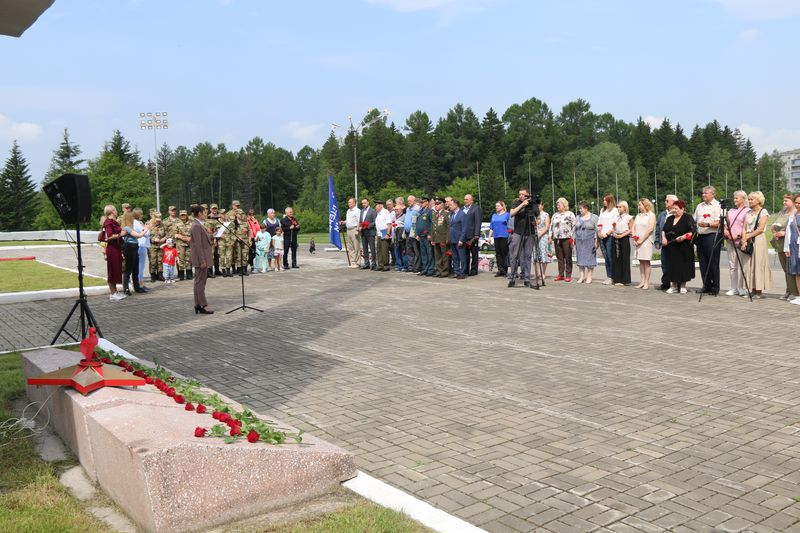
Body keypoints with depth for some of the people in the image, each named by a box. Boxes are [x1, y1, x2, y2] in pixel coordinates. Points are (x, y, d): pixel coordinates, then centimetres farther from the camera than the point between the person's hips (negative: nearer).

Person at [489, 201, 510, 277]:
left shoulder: (507, 215, 3)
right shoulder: (494, 215, 18)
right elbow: (491, 227, 20)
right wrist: (490, 236, 14)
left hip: (504, 236, -5)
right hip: (496, 236, 5)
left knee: (504, 253, -5)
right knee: (498, 253, 3)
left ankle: (505, 270, 0)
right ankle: (500, 270, 6)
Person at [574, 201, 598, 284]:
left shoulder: (594, 217, 0)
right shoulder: (578, 217, 13)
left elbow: (597, 230, -3)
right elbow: (575, 229, 16)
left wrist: (596, 240, -9)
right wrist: (574, 240, 10)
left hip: (590, 241, -4)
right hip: (579, 241, 4)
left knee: (590, 258, -2)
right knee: (580, 258, 3)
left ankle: (589, 277, 3)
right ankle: (582, 276, 8)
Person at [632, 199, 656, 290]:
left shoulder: (651, 215, -1)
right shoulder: (638, 215, 18)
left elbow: (650, 229, -12)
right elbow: (633, 227, 13)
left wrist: (641, 239, -13)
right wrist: (634, 238, -2)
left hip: (646, 241, -6)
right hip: (637, 242, 6)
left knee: (646, 262, -5)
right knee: (641, 262, 6)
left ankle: (646, 283, -3)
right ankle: (642, 281, 7)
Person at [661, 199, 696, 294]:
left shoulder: (688, 218, -3)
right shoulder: (669, 219, 15)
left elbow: (693, 231, -12)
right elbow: (663, 230, 17)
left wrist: (684, 237, -24)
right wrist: (663, 238, -1)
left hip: (684, 247, -5)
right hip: (671, 247, 5)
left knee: (683, 266, 0)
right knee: (672, 266, 6)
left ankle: (683, 286, 11)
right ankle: (674, 286, 15)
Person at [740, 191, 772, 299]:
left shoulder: (763, 212, -1)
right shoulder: (748, 213, 16)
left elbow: (760, 229, -11)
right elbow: (744, 228, 9)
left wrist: (747, 237, -12)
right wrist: (744, 240, -6)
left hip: (758, 239, -6)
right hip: (748, 241, 6)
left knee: (758, 264, -7)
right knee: (748, 265, 2)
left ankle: (759, 291, -5)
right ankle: (752, 290, 6)